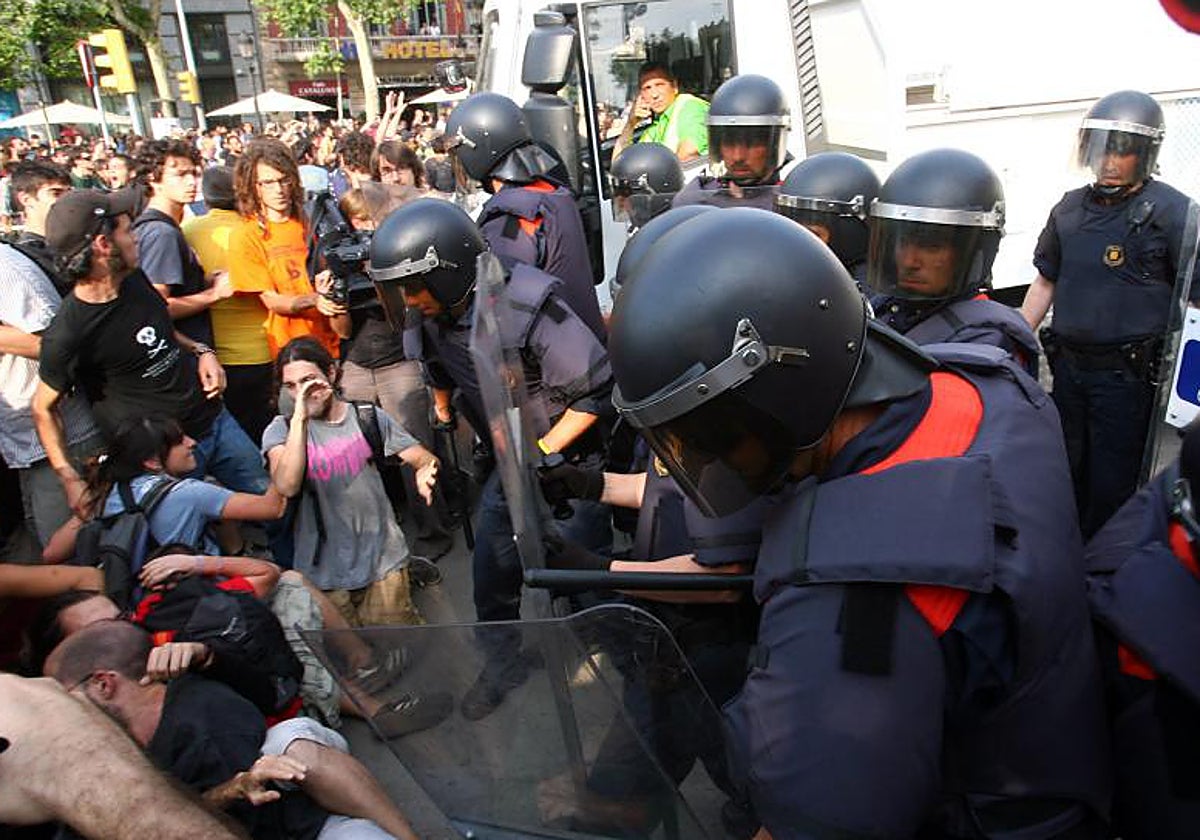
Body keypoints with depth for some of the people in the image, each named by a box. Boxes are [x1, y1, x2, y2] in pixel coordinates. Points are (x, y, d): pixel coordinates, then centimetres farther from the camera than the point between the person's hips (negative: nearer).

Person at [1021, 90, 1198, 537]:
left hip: (1128, 374, -5)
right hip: (1068, 365, 6)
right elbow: (1045, 282, 17)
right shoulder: (1070, 208, 9)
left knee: (1111, 484, 2)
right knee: (1066, 471, 17)